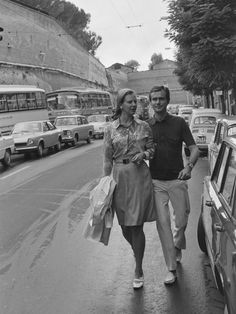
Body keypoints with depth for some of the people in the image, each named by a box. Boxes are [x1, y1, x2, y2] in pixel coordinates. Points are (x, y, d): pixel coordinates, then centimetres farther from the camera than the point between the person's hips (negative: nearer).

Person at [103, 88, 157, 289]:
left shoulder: (144, 126, 2)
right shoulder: (111, 129, 1)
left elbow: (152, 149, 10)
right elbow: (107, 159, 3)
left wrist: (144, 154, -11)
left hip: (140, 176, -1)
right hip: (120, 177, 1)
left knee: (136, 226, 1)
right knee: (125, 227, 10)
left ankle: (138, 271, 17)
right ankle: (138, 252, 43)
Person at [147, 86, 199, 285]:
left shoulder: (179, 123, 0)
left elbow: (194, 149, -3)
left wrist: (189, 166, -20)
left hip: (177, 180, 0)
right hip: (156, 181, 0)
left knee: (182, 220, 7)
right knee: (163, 223, -2)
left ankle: (177, 246, 41)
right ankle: (172, 269, 7)